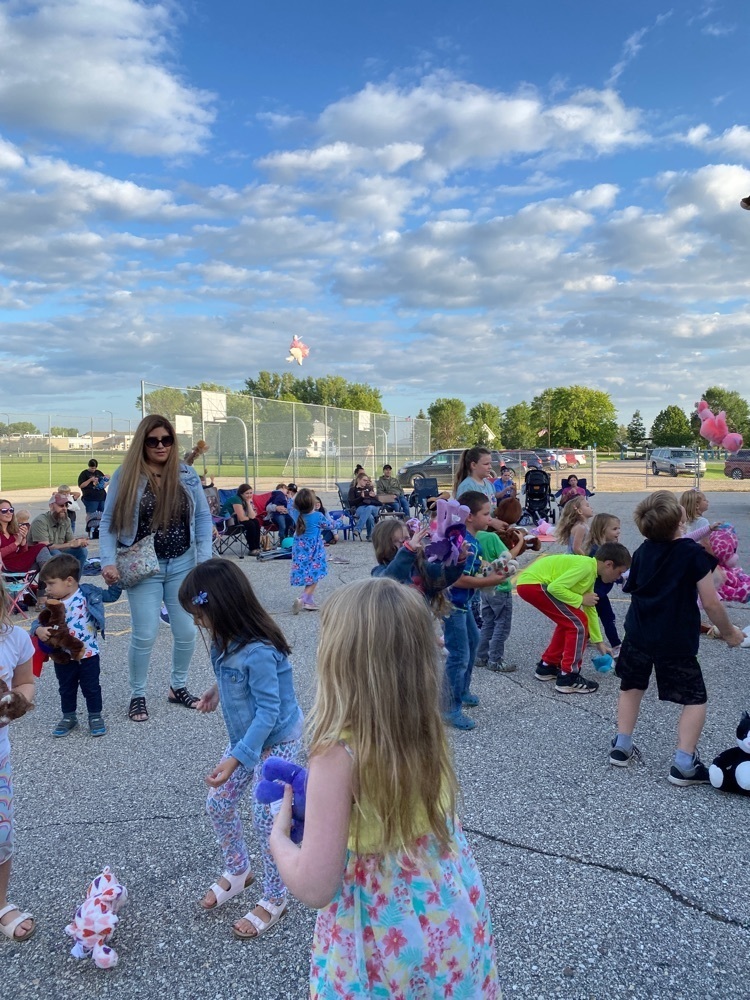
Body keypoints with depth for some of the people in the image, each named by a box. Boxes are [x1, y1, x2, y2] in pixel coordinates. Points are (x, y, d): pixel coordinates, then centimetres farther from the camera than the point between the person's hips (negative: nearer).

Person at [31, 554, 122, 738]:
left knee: (91, 688, 10)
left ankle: (95, 717, 27)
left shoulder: (88, 593, -11)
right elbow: (39, 621, -5)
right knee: (66, 689, 18)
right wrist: (39, 630, -27)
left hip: (88, 654, -3)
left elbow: (111, 596, 1)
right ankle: (68, 717, 37)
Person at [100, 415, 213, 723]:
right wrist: (108, 561, -15)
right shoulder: (126, 476, -5)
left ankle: (178, 687, 30)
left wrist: (204, 557, -6)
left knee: (186, 632, 8)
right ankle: (137, 696, 21)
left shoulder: (187, 473, 1)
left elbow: (203, 516, 3)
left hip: (183, 564, 3)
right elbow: (109, 522, -3)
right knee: (144, 635, 0)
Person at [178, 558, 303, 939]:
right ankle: (237, 871, 41)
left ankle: (274, 900, 26)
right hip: (245, 737, 9)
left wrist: (235, 758, -31)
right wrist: (218, 689, 6)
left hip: (277, 743, -9)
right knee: (218, 805, 16)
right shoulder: (228, 641, -7)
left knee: (266, 821, 3)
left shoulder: (258, 651, -33)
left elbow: (269, 711, -30)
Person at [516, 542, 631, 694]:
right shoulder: (585, 566, -15)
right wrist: (581, 599, -8)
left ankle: (547, 666, 31)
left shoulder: (590, 573, 16)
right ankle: (568, 678, 0)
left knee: (569, 622, 22)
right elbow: (555, 587, -23)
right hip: (532, 583, -10)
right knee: (578, 623, -6)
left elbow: (590, 609, 25)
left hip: (528, 583, 10)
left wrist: (598, 641, 30)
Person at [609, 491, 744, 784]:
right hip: (676, 641, -5)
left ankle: (622, 747, 24)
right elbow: (711, 604, -13)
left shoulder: (642, 551, 2)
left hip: (638, 634, 5)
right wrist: (728, 632, 3)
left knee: (632, 687, 22)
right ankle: (684, 764, 2)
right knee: (695, 699, 8)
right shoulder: (694, 553, -15)